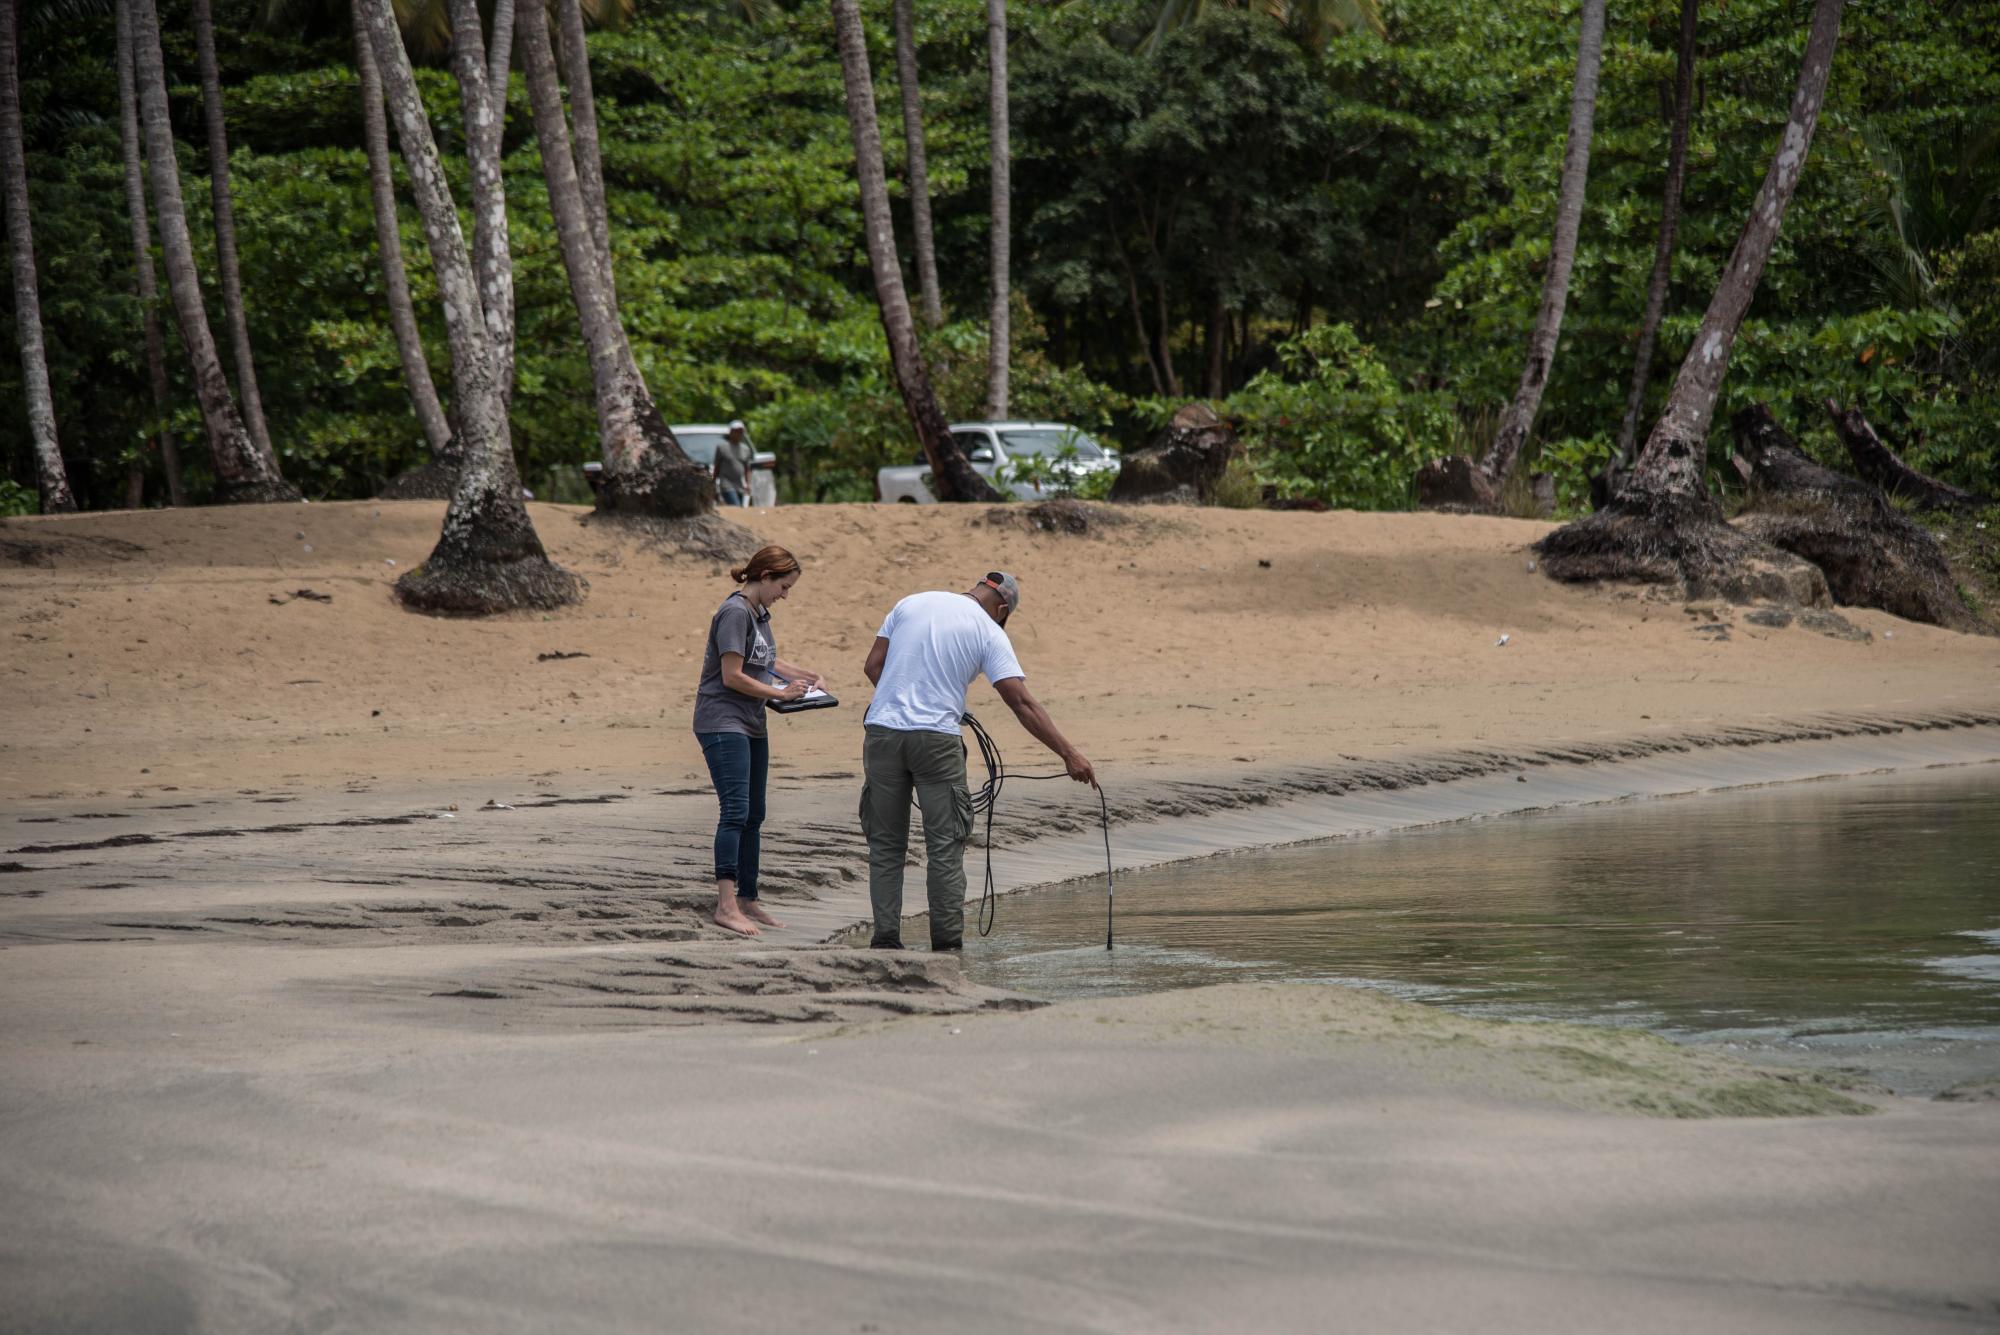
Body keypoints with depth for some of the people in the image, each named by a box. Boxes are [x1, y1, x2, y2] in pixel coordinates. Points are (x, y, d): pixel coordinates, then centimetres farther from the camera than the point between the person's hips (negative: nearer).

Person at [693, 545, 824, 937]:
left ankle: (747, 901, 19)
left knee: (753, 816, 12)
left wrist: (803, 674, 18)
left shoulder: (759, 613, 15)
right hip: (722, 723, -10)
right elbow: (733, 676, -19)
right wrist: (781, 693, -12)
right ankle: (726, 904, -23)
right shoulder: (735, 613, -15)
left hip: (751, 726, 10)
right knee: (735, 811, -18)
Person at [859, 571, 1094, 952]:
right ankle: (947, 943, 4)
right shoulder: (989, 632, 0)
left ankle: (885, 939, 9)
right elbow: (1021, 701, -8)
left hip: (882, 733, 3)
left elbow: (872, 666, 8)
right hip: (936, 739, -3)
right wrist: (1069, 754, -9)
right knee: (945, 847, 5)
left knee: (885, 845, 11)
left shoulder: (911, 603, 11)